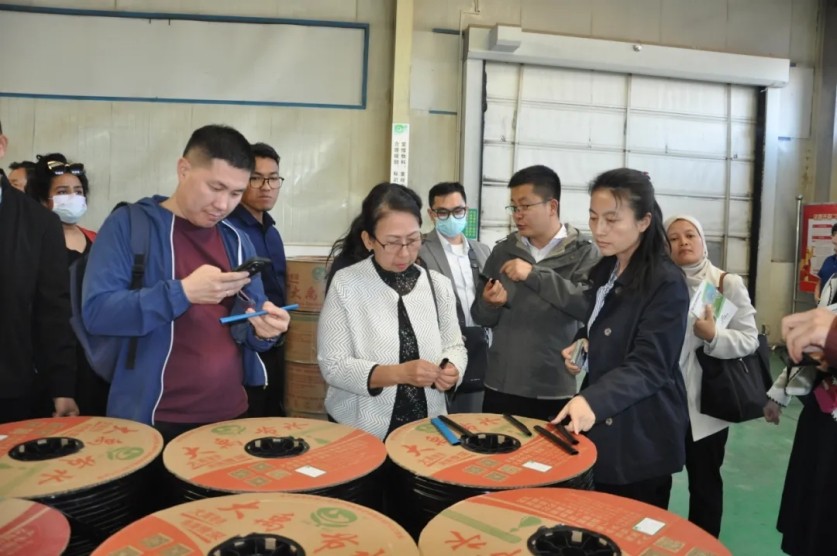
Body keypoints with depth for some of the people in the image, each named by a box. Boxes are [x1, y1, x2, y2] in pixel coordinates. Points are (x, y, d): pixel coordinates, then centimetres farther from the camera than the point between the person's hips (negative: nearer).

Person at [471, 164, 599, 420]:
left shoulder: (584, 253, -3)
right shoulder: (503, 250, 7)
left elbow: (590, 305, -21)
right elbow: (480, 316, 10)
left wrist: (535, 274, -24)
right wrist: (490, 304, -12)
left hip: (556, 392, -3)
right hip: (501, 387, 3)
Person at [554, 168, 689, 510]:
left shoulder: (667, 283, -18)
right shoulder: (602, 272, 6)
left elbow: (649, 366, -24)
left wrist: (592, 401, -38)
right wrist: (581, 345, -3)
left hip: (642, 439, -7)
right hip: (603, 432, 7)